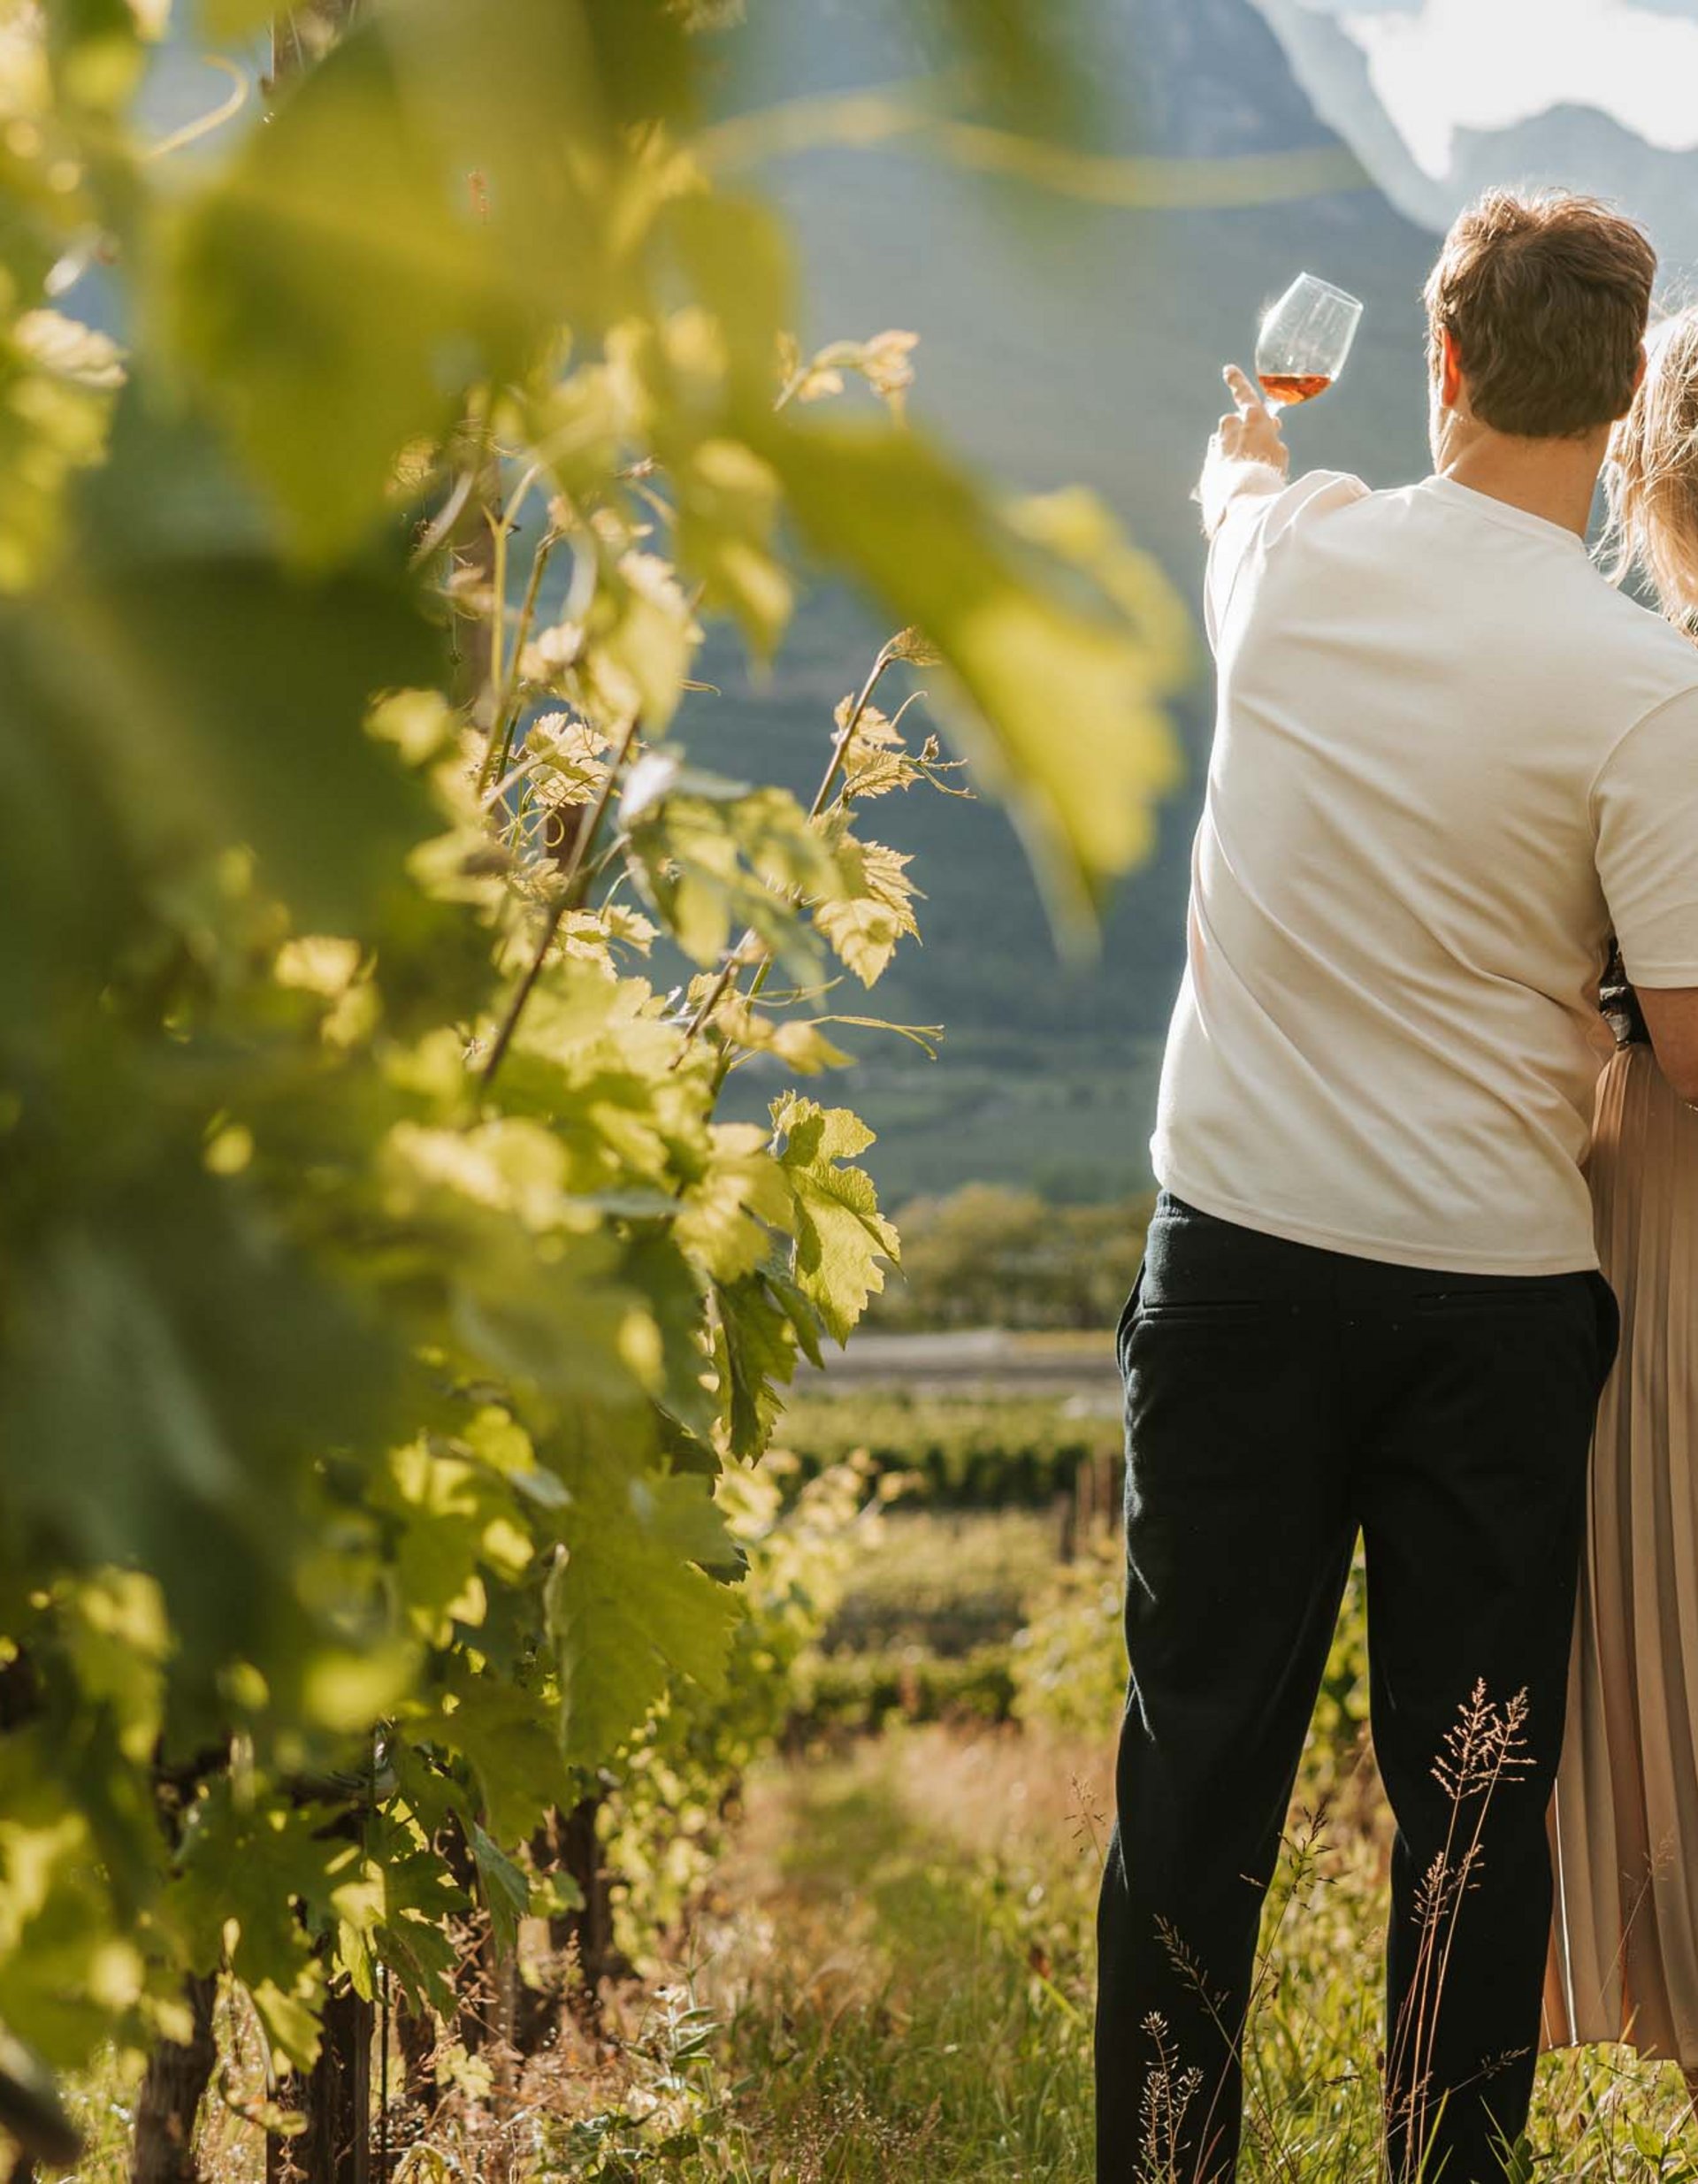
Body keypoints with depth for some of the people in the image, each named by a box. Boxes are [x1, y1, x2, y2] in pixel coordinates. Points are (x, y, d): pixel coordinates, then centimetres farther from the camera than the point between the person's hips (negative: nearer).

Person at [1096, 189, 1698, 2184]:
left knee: (1201, 1758, 11)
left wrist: (1254, 428, 48)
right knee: (1470, 1791, 8)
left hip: (1238, 1254, 3)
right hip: (1495, 1283, -2)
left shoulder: (1295, 558, -2)